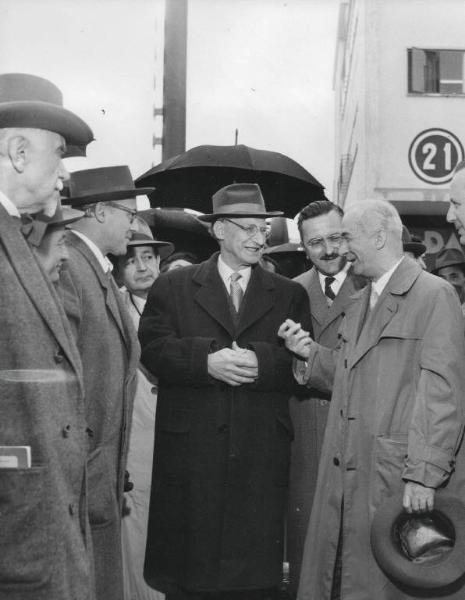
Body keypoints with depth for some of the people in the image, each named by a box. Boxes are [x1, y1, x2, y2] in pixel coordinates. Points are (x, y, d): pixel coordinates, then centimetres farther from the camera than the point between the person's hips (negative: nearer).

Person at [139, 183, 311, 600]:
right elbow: (153, 349, -3)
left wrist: (259, 362, -18)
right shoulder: (173, 287, 10)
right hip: (190, 456, -1)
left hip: (261, 459, 1)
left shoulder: (290, 296, 13)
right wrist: (206, 360, -19)